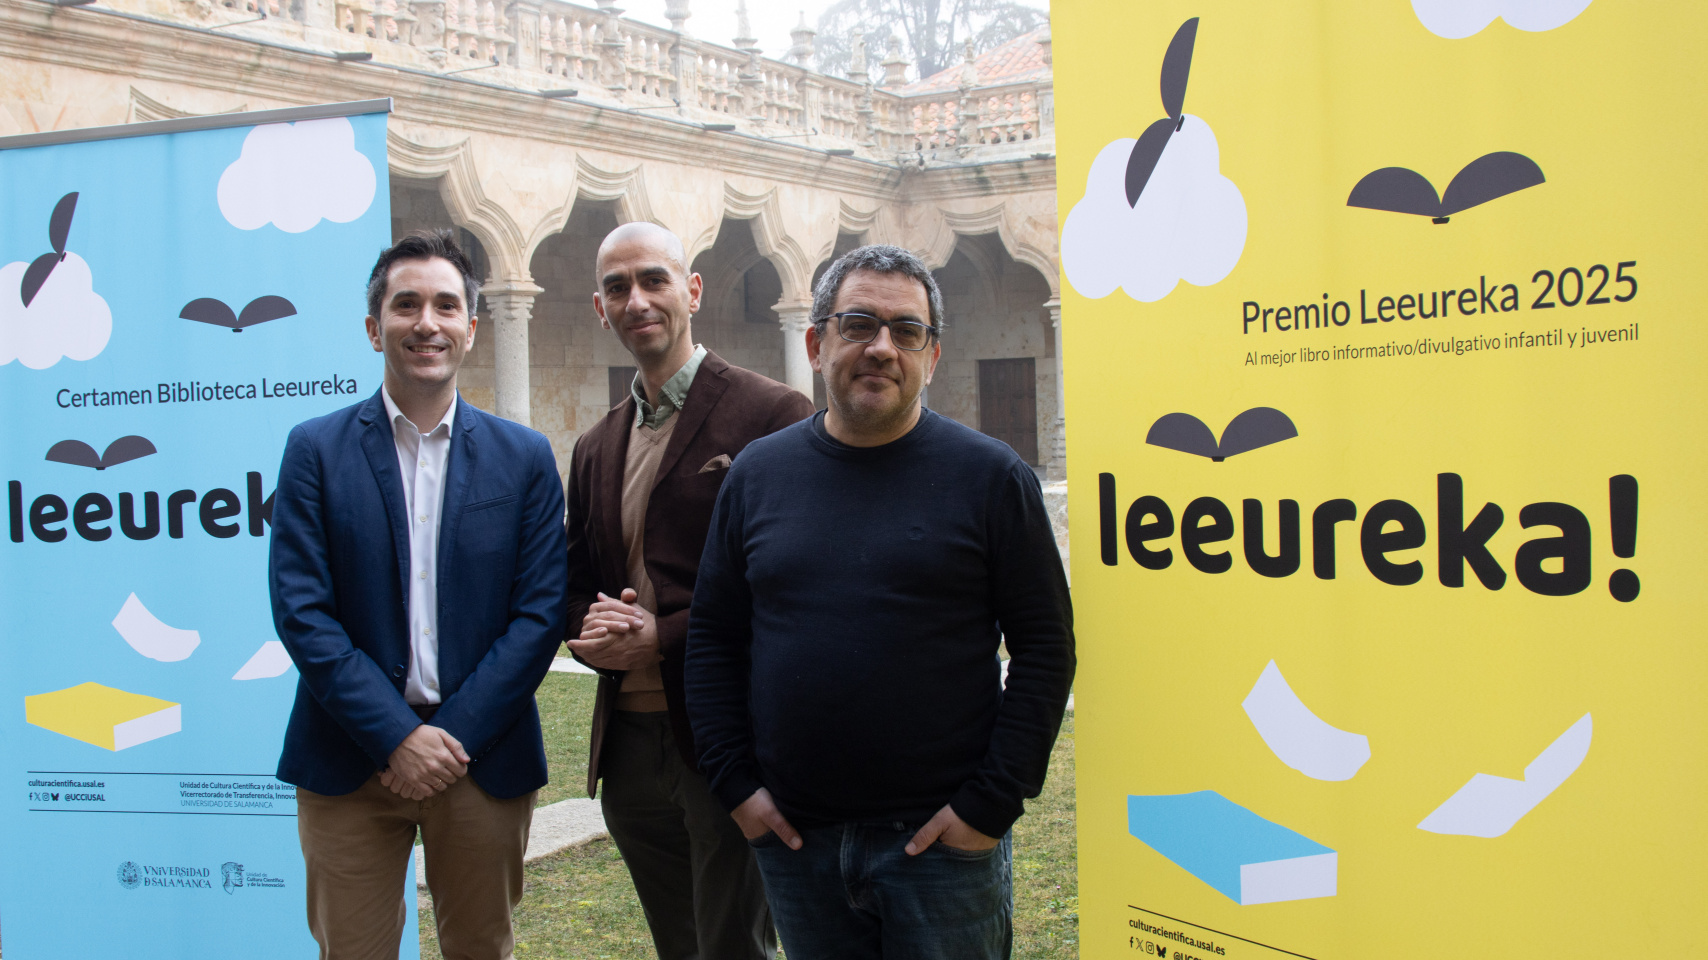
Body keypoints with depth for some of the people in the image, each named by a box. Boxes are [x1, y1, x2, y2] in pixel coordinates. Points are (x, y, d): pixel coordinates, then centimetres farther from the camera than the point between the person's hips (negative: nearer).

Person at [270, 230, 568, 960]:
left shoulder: (524, 457, 4)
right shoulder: (315, 449, 1)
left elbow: (540, 612, -1)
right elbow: (301, 611, -5)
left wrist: (453, 736, -10)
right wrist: (397, 736, -13)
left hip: (483, 759, 1)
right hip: (350, 763, -1)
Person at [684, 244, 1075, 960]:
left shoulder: (989, 476, -4)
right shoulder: (758, 473, 5)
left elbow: (1044, 646, -5)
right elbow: (713, 638, 8)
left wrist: (992, 801, -10)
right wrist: (735, 782, 0)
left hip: (941, 840, -3)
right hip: (791, 837, 3)